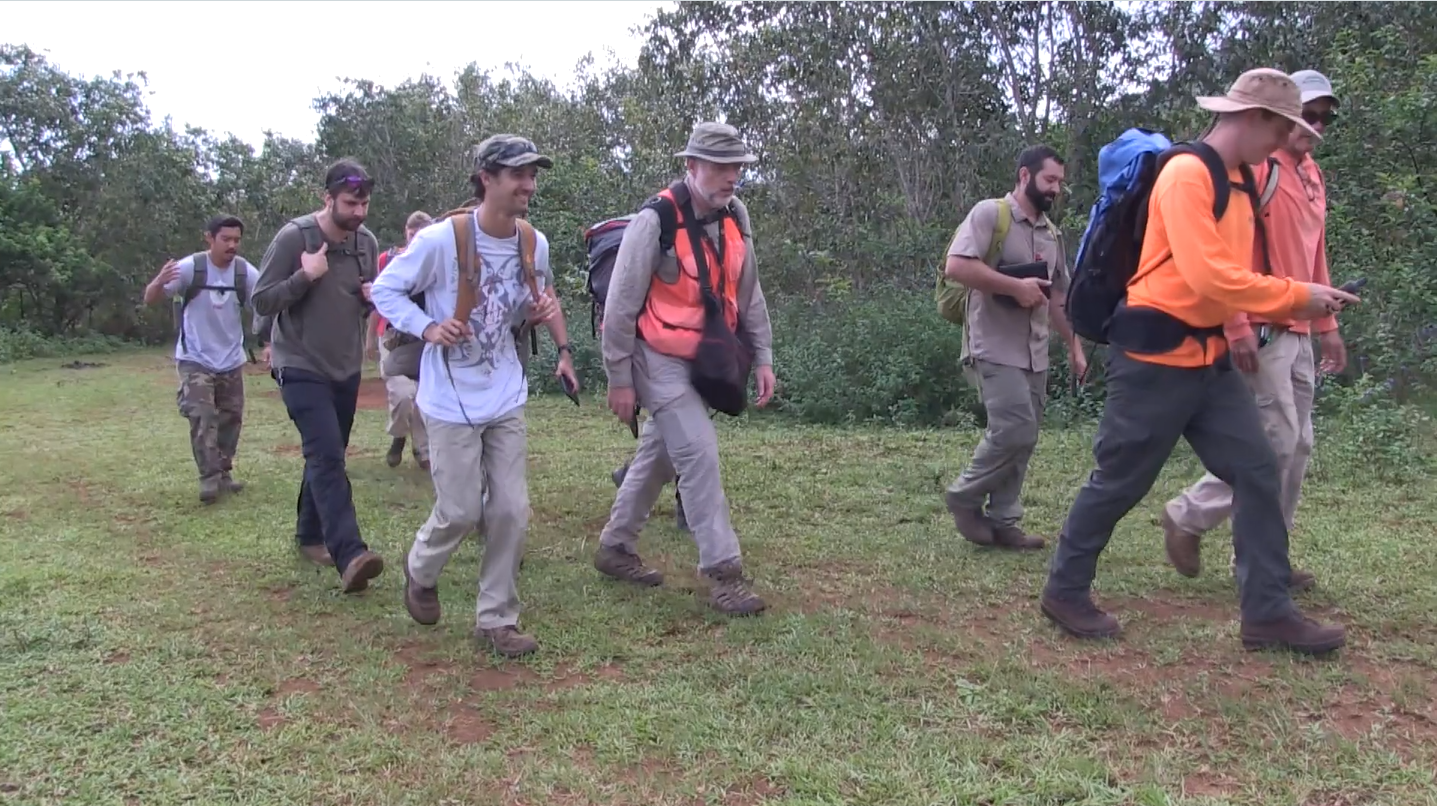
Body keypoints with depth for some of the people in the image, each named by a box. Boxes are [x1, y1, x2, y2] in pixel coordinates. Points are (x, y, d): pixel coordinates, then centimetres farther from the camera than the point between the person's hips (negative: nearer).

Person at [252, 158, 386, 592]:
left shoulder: (367, 242, 4)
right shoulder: (294, 237, -13)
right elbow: (262, 302, -10)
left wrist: (374, 298, -6)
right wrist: (305, 276, -23)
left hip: (346, 368, 6)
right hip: (302, 368, -6)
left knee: (327, 456, 15)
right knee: (327, 457, -17)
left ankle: (310, 535, 31)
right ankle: (350, 554, -24)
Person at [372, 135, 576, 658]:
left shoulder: (534, 242, 0)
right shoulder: (441, 239, -16)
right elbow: (386, 290, -5)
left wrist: (554, 329, -3)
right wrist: (428, 328, -21)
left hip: (507, 399, 5)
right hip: (452, 402, -5)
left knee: (511, 511, 3)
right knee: (460, 511, 0)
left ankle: (497, 619, 19)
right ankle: (421, 571, 35)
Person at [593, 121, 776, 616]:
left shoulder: (734, 216, 3)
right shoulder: (655, 221, -19)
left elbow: (748, 291, 12)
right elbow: (621, 304, -15)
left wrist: (762, 357, 8)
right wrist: (618, 379, -12)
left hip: (703, 359, 8)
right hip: (660, 360, -8)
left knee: (658, 456, 16)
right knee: (700, 454, -13)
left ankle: (615, 548, 32)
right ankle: (722, 572, -5)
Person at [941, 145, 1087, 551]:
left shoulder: (1052, 234, 17)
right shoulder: (990, 214, -7)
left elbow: (1058, 297, 24)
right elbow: (956, 266, -19)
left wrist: (1074, 345, 19)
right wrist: (1015, 286, -18)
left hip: (1035, 354, 8)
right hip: (995, 349, -8)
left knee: (1021, 439, 6)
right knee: (1014, 432, -14)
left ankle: (1003, 521, 13)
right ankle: (964, 496, 6)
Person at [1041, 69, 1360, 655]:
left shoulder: (1239, 185, 14)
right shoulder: (1187, 174, -15)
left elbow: (1232, 278, 17)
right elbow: (1208, 277, -24)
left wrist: (1299, 303, 2)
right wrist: (1297, 295, -15)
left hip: (1207, 357, 9)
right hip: (1156, 357, -9)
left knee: (1257, 472, 5)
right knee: (1119, 482, 2)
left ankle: (1268, 612, 11)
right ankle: (1065, 592, 18)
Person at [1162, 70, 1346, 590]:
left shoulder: (1311, 175, 18)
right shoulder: (1252, 165, -9)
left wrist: (1326, 324, 21)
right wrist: (1236, 326, -20)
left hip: (1298, 332, 9)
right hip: (1260, 331, -9)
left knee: (1297, 447, 9)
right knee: (1277, 441, -10)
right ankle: (1188, 516, 6)